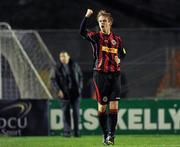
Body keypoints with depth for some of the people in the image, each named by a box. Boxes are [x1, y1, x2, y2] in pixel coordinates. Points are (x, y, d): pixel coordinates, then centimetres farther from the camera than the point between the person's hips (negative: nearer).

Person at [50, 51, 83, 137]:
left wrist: (80, 87, 5)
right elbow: (53, 80, -1)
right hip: (64, 94, -1)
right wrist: (58, 90, -12)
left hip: (75, 93, 1)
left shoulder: (75, 66, 8)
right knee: (66, 113, -3)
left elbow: (80, 76, 15)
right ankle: (67, 132, 0)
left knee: (76, 112, -2)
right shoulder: (57, 68, 2)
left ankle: (76, 132, 1)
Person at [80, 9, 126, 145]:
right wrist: (87, 17, -29)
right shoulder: (96, 37, 1)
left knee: (114, 105, -7)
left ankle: (111, 134, -4)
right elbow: (82, 32, -17)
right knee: (102, 106, 1)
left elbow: (123, 54, 21)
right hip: (100, 74, -2)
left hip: (115, 74, 2)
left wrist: (119, 59, -2)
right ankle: (105, 134, 11)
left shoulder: (117, 39, 11)